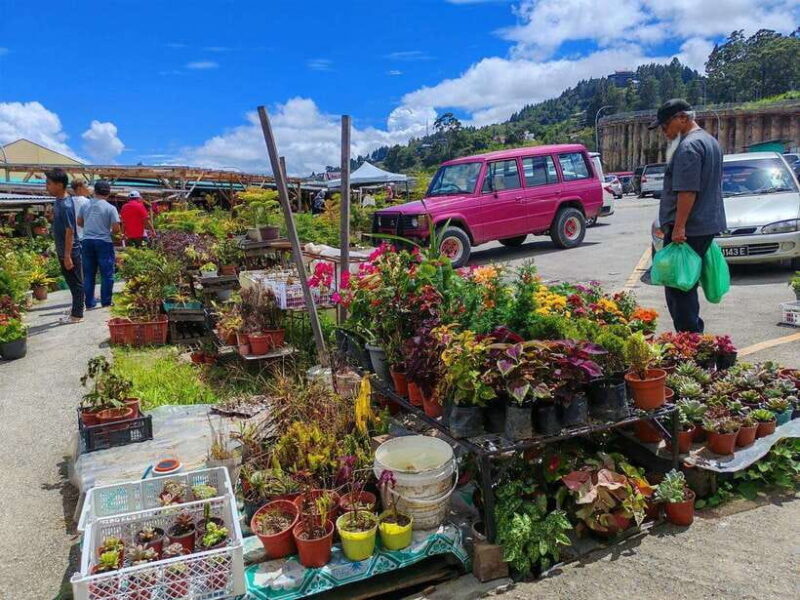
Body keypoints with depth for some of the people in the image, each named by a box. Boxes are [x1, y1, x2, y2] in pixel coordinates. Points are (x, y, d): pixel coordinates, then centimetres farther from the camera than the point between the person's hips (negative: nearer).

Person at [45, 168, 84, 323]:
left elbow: (70, 232, -22)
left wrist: (67, 255, -20)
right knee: (71, 282, 18)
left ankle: (77, 315, 10)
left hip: (70, 252, -9)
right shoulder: (59, 201, 7)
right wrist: (62, 253, 20)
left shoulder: (66, 205, -21)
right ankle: (76, 309, 30)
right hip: (62, 251, 9)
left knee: (76, 283, 2)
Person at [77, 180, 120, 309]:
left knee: (88, 274, 11)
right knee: (107, 274, 5)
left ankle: (89, 303, 15)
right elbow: (116, 229, -12)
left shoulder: (85, 205, 5)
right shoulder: (110, 208, -9)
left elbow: (79, 223, 15)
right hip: (104, 242, -4)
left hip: (87, 241, 4)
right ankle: (106, 302, 7)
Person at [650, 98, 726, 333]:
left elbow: (687, 191, -23)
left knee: (678, 286, -6)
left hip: (688, 230, -11)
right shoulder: (711, 141, 19)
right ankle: (696, 333, 23)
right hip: (708, 225, 11)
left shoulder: (689, 146, -15)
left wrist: (679, 227, -23)